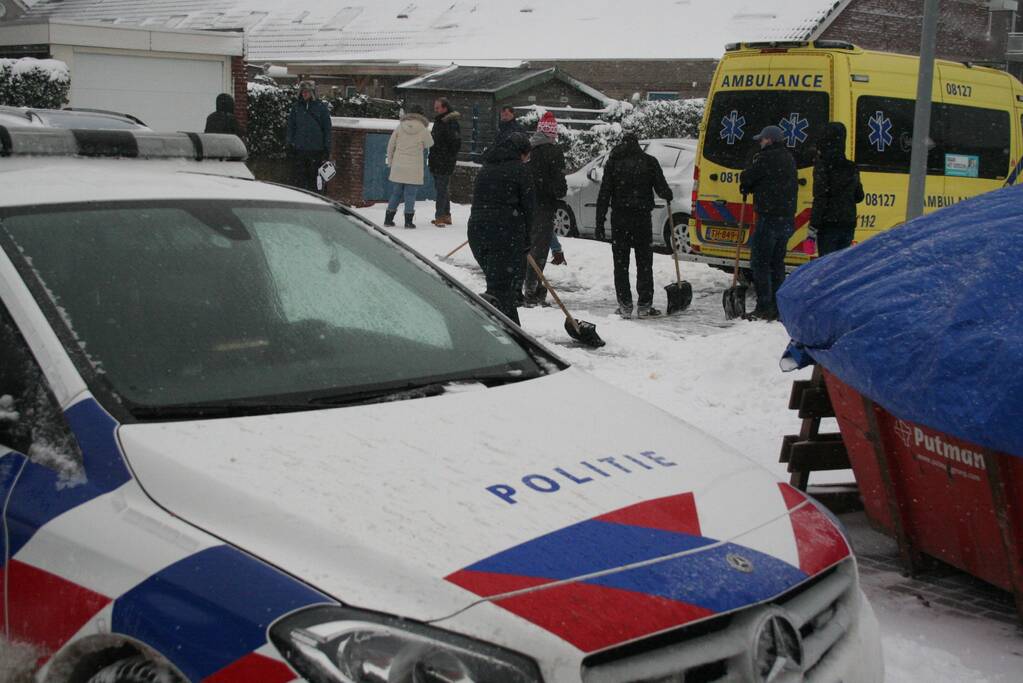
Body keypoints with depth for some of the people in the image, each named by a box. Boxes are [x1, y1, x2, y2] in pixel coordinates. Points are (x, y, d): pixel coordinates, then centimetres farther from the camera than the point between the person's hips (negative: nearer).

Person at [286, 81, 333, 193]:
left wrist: (327, 147, -2)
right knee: (300, 176, 3)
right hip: (299, 148, 2)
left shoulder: (321, 107, 0)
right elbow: (291, 126, 12)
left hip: (316, 149, -2)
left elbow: (327, 128, 2)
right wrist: (290, 144, 5)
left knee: (313, 176, 1)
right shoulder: (296, 106, 8)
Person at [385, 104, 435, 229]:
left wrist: (390, 162, 15)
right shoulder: (423, 130, -8)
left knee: (396, 193, 13)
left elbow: (390, 145, 5)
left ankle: (388, 219, 14)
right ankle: (408, 220, 4)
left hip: (398, 167, 3)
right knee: (410, 195, 4)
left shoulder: (400, 127, 0)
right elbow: (429, 144, 8)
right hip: (414, 169, -3)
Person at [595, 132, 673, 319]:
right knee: (644, 262, 7)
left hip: (619, 218, 0)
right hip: (642, 218, 0)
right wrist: (669, 196, 23)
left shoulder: (613, 162, 2)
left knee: (621, 263, 7)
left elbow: (604, 195, -2)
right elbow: (662, 189, -1)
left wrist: (600, 222, 0)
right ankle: (644, 305, 4)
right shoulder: (649, 162, 1)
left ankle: (625, 305, 4)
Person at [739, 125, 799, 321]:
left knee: (760, 261, -3)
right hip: (787, 219, 9)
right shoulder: (789, 159, 15)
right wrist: (750, 187, 17)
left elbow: (746, 178, -8)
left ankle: (764, 308, -6)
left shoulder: (767, 158, -12)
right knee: (777, 262, 15)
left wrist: (746, 187, 17)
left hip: (769, 218, -9)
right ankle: (778, 307, 17)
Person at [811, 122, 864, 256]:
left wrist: (813, 227, -16)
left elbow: (820, 199, -16)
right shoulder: (852, 168, 9)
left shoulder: (823, 166, -11)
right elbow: (859, 197, 16)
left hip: (829, 225, -6)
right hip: (848, 225, 6)